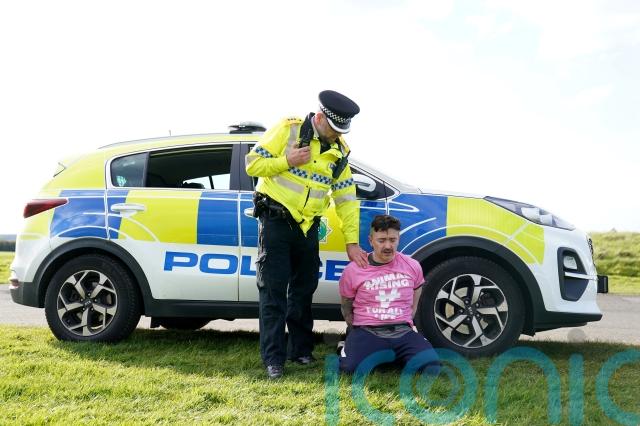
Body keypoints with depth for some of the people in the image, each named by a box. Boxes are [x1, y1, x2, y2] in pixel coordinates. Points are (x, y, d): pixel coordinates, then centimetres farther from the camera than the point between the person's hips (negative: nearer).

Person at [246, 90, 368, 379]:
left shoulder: (339, 151, 7)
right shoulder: (289, 129, -7)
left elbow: (346, 199, 8)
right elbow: (253, 163, -7)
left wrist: (352, 241, 4)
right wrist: (287, 161, -21)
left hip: (307, 226, 5)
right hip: (275, 221, -5)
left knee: (304, 289, 12)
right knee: (274, 290, -4)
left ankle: (300, 350, 25)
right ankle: (273, 358, 1)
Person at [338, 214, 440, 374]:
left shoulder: (412, 266, 7)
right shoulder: (353, 270, 0)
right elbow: (347, 309, 13)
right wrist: (359, 334, 7)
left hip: (403, 332, 2)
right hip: (367, 332, -2)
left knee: (431, 366, -23)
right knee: (349, 367, -32)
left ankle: (398, 356, 8)